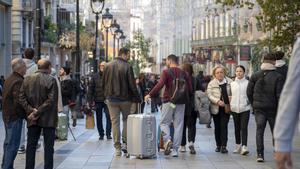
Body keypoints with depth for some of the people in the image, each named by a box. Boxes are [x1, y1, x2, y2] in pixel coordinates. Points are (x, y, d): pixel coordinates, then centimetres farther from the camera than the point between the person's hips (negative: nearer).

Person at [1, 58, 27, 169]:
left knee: (8, 142, 19)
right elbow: (18, 102, -25)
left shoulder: (8, 79, 11)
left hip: (7, 116, 10)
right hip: (15, 117, -10)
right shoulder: (19, 81, -19)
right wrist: (25, 114, -14)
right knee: (13, 144, -5)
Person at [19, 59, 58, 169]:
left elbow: (22, 98, -1)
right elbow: (51, 100, -16)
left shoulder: (27, 80, 4)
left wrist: (31, 110, -6)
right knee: (48, 146, 3)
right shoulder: (51, 80, -10)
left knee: (31, 145, 11)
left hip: (32, 119, 4)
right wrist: (37, 113, -12)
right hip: (48, 119, -4)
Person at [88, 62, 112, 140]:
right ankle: (101, 134, 18)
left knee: (109, 117, -9)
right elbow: (90, 89, 6)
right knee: (99, 118, 8)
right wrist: (90, 101, -1)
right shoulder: (95, 77, 6)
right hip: (98, 101, 2)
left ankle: (108, 134, -2)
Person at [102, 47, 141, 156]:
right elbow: (132, 85, -11)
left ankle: (117, 148, 4)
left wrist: (106, 95, 16)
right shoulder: (127, 67, -10)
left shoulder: (108, 66, 2)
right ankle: (125, 143, 5)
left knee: (115, 122, 5)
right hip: (125, 98, -3)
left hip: (111, 99, 3)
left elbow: (104, 83, 7)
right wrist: (137, 98, -3)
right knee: (126, 119, 14)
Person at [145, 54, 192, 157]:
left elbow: (160, 85, -18)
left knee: (164, 122, 9)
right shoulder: (183, 73, 7)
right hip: (181, 102, 3)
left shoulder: (166, 72, -6)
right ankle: (175, 149, 6)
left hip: (169, 101, -3)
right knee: (178, 125, 6)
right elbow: (190, 88, 5)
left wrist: (150, 95, -11)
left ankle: (167, 140, -17)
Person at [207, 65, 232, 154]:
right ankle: (218, 145, 18)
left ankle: (224, 146, -7)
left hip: (226, 107, -1)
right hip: (216, 108, 1)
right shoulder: (211, 83, 1)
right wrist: (217, 101, -21)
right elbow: (209, 95, -7)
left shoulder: (229, 82, 3)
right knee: (217, 127, 8)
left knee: (224, 126, -7)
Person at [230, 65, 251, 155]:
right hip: (235, 109, 4)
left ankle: (244, 147, -16)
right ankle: (238, 146, 21)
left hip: (245, 108, -4)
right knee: (237, 128, 11)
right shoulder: (232, 83, 11)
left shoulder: (247, 83, -2)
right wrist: (230, 105, 7)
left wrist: (249, 102, -10)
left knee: (244, 128, -12)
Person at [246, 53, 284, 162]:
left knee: (259, 130, 4)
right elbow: (279, 95, -13)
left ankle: (260, 154, -4)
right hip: (272, 108, -2)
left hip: (259, 108, 2)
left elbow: (249, 92, 3)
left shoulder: (255, 76, 1)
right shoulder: (278, 77, -10)